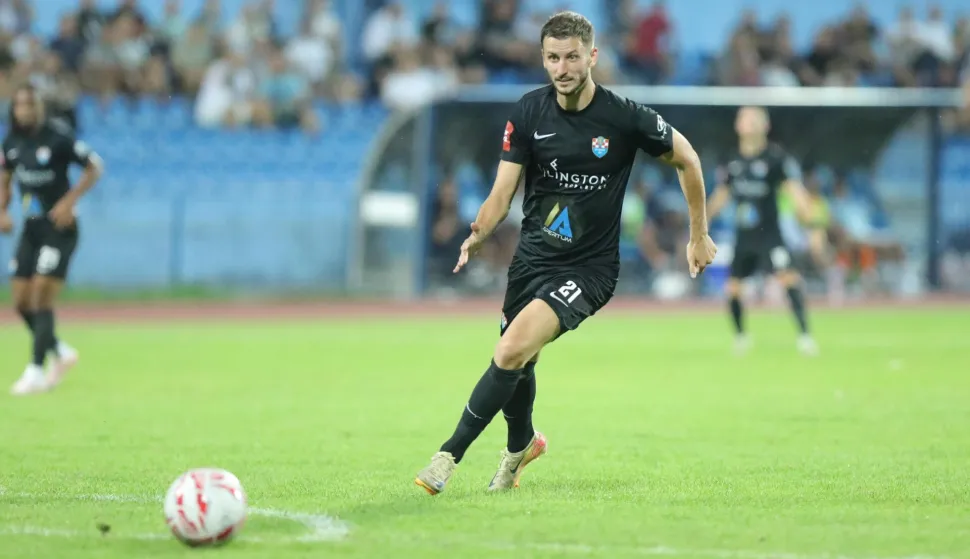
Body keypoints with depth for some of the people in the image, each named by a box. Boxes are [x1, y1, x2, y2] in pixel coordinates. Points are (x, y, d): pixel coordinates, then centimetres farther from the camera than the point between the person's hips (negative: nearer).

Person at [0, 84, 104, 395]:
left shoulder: (59, 136, -14)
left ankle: (36, 371, -6)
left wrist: (70, 201, -19)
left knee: (41, 299, -12)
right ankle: (60, 353, 27)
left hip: (59, 227, -7)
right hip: (31, 227, 7)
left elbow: (94, 167, -9)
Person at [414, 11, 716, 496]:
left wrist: (699, 235, 7)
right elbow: (503, 192, -6)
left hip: (589, 267, -5)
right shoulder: (529, 113, -5)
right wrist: (479, 234, -27)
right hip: (532, 256, 5)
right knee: (518, 364, 16)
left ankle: (450, 455, -14)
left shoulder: (625, 118, -14)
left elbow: (686, 159, 2)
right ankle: (522, 444, 50)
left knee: (511, 352, -23)